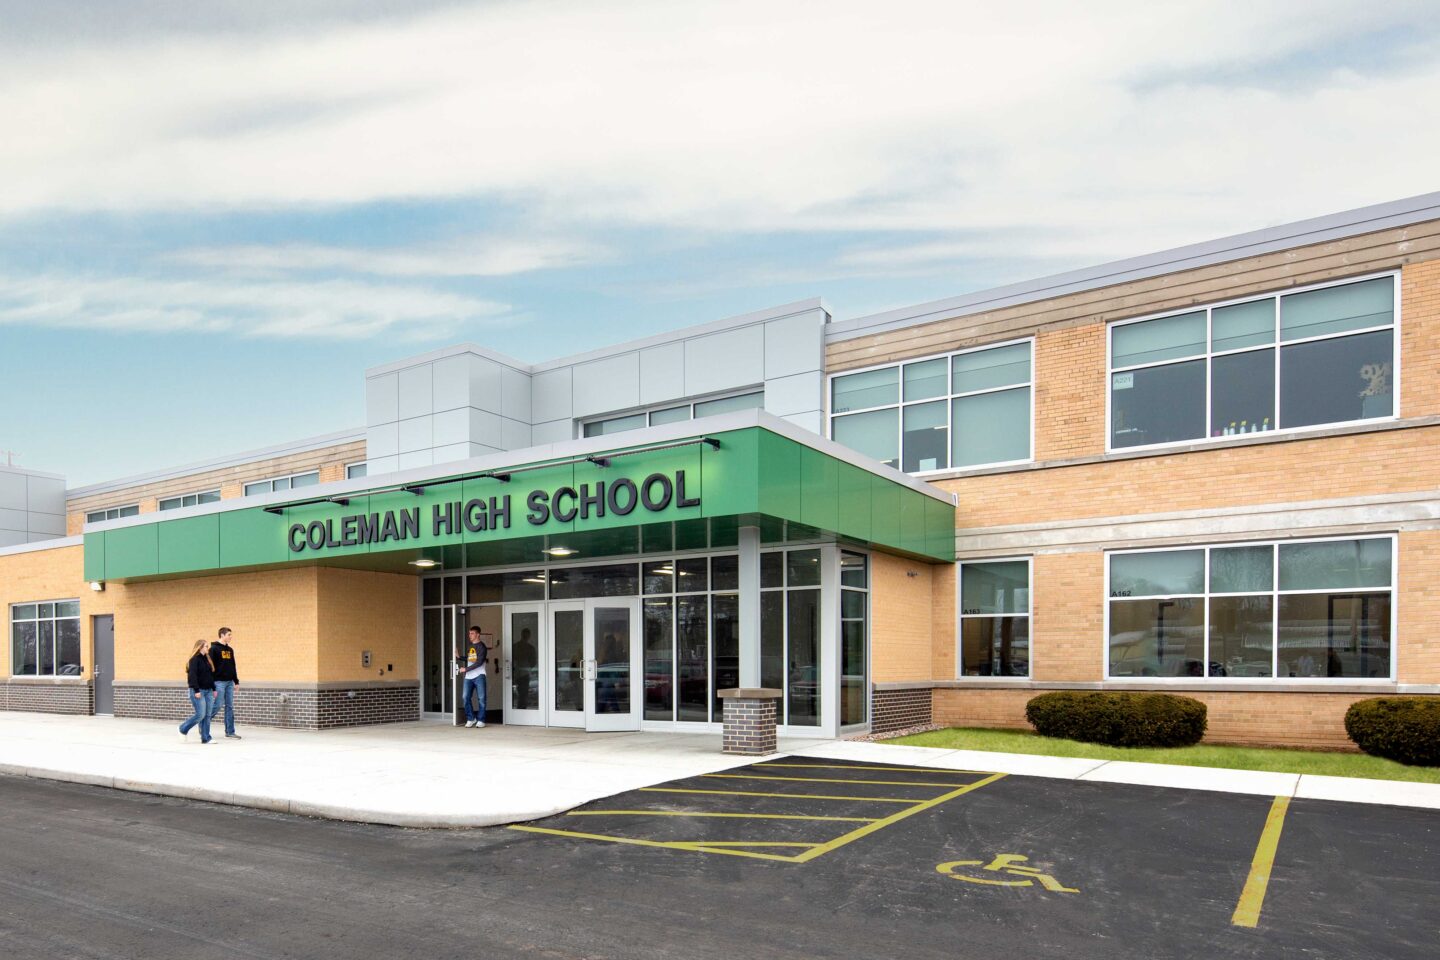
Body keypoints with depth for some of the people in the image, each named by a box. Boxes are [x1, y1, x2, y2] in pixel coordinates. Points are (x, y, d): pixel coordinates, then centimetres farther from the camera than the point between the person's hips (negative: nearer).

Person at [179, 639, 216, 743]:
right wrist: (196, 690, -21)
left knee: (207, 715, 5)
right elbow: (192, 675, -16)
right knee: (200, 715, -9)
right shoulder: (194, 660, -10)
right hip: (198, 691, -8)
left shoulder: (206, 659, 14)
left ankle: (206, 738, 8)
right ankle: (183, 729, 14)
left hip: (208, 691, 8)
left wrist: (214, 689, 16)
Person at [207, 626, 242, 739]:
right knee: (217, 706, -6)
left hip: (229, 682, 7)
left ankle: (230, 732, 7)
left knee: (230, 707, 4)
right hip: (219, 682, -7)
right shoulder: (214, 649, -7)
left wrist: (236, 681, 15)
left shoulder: (230, 650, 14)